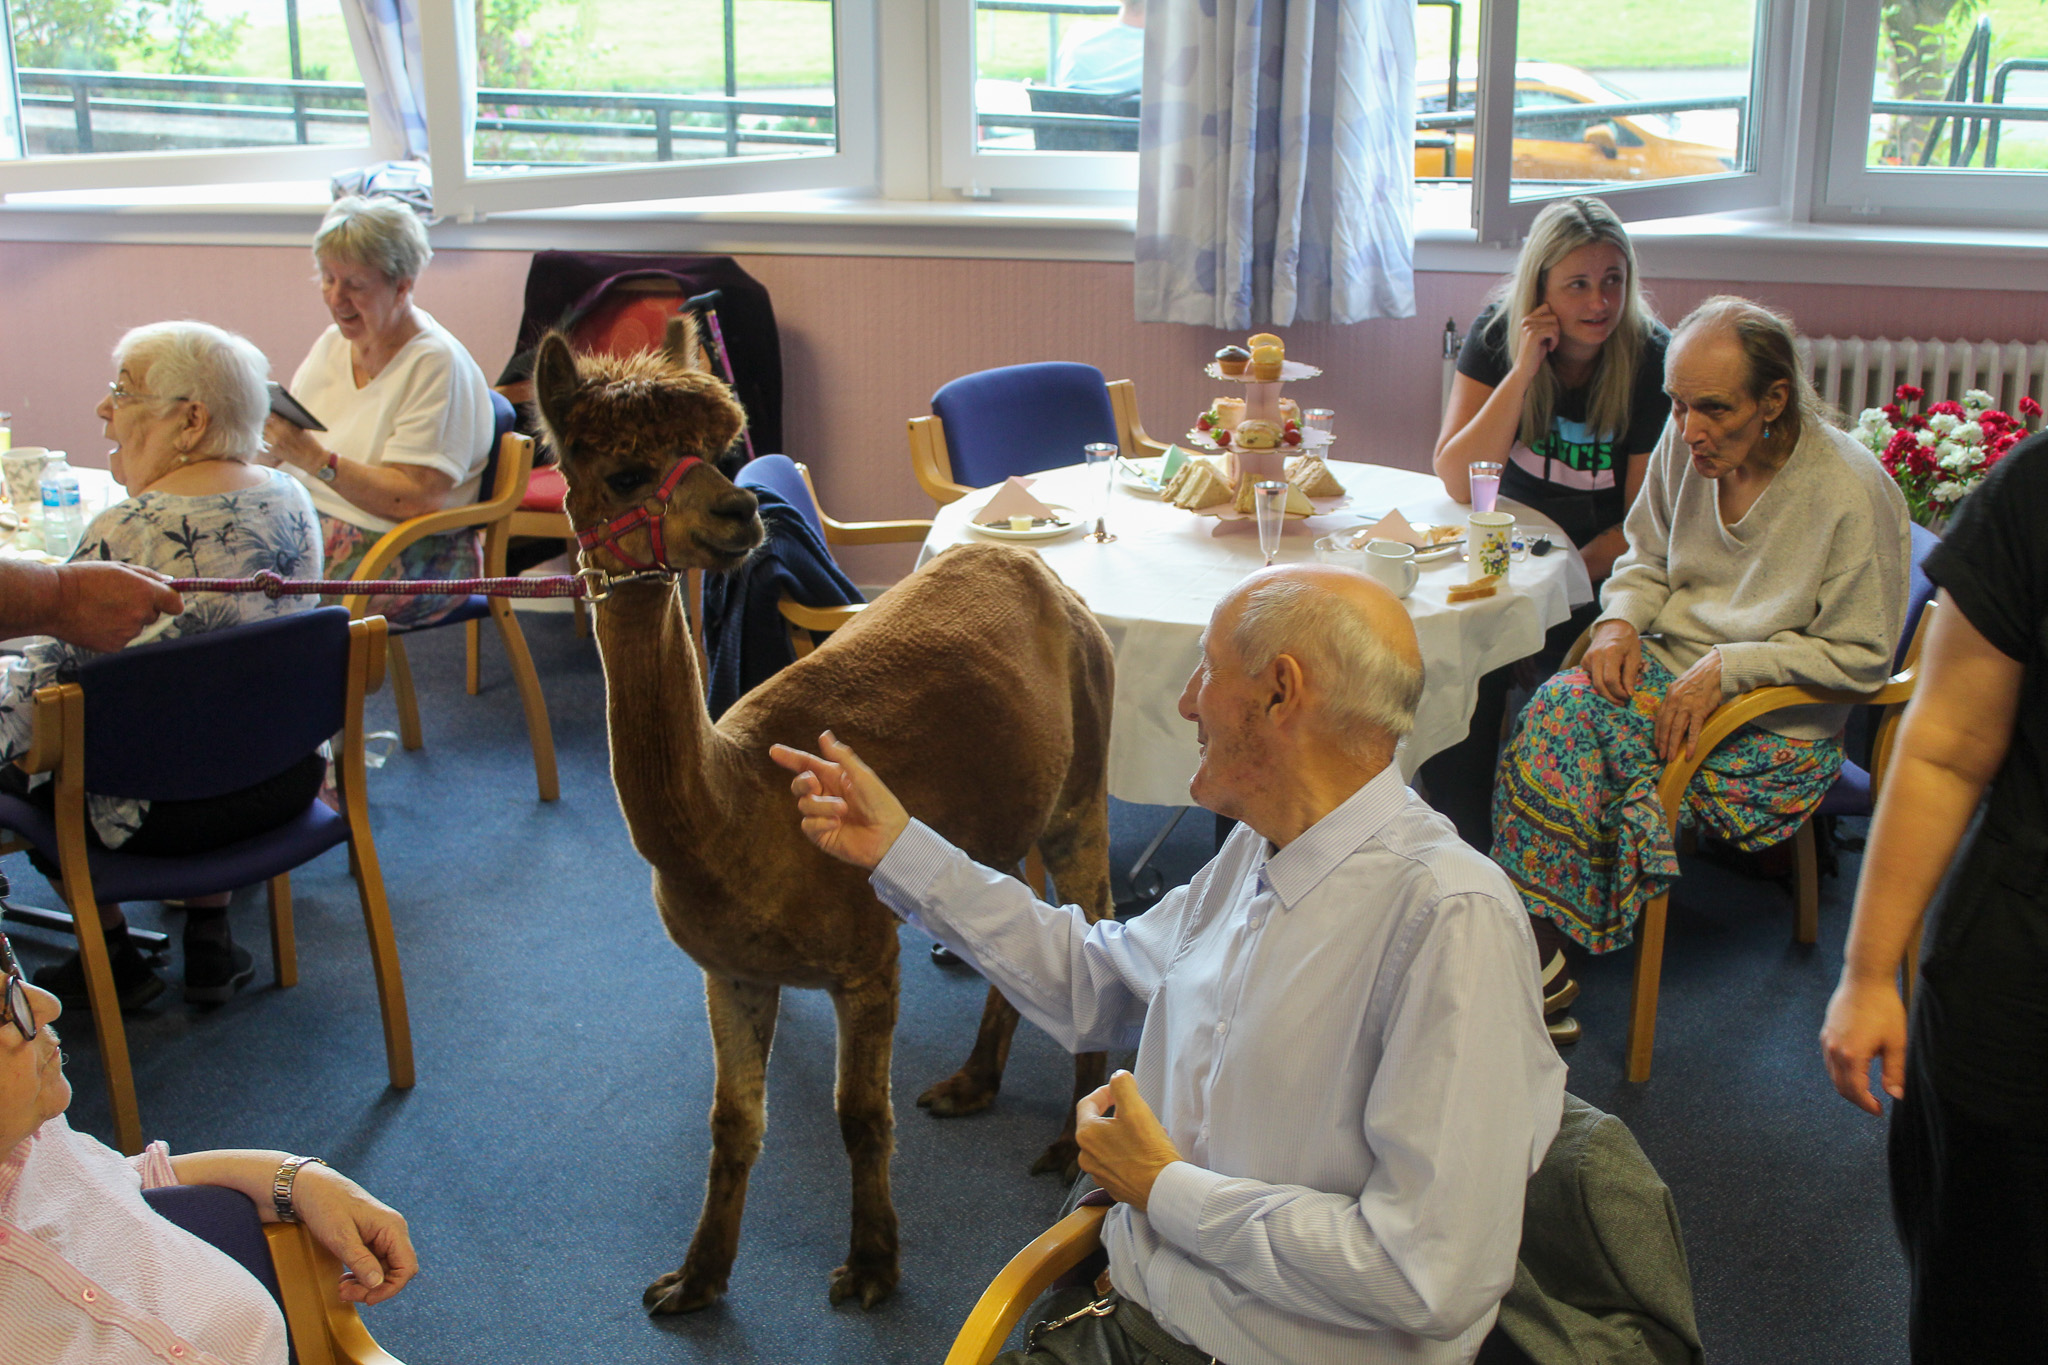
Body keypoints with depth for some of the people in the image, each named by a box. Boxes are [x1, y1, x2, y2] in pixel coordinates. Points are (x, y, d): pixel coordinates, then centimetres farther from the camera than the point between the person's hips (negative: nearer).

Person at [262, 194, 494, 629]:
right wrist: (269, 433, -7)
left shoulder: (436, 365, -10)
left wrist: (315, 459, -24)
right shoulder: (333, 343, 14)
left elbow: (417, 499, -18)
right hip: (307, 526, 7)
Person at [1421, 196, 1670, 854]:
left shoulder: (1652, 360, -11)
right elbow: (1457, 481, -15)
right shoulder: (1498, 335, -5)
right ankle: (1469, 850, -12)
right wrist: (1525, 369, -23)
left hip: (1604, 570, -2)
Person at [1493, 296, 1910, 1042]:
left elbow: (1861, 655, -11)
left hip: (1777, 727, -5)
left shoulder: (1852, 491, -15)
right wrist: (1622, 618, -5)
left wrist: (1728, 666, -20)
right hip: (1671, 666, 6)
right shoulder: (1685, 443, 0)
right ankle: (1535, 960, -22)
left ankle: (1542, 965, -11)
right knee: (1558, 708, -26)